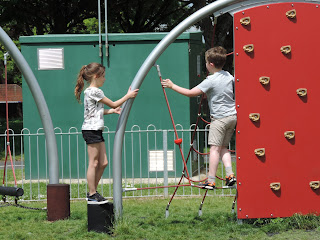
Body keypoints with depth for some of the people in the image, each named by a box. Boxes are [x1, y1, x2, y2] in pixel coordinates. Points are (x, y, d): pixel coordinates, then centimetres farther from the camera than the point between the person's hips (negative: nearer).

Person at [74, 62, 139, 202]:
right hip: (91, 130, -10)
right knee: (93, 163, -6)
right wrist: (128, 96, 3)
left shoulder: (92, 91, 17)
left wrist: (111, 111, 20)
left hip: (96, 130, 10)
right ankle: (92, 194, -3)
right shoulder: (95, 91, -14)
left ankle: (92, 192, 15)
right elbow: (114, 104, -8)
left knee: (103, 163, 10)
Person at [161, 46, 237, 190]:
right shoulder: (228, 76, 7)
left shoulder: (211, 81, -15)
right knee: (223, 147, 15)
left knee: (215, 148, -5)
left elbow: (190, 93, -15)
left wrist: (172, 86, -6)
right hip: (233, 115, 8)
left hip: (220, 118, -8)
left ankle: (211, 181, -5)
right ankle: (230, 174, 1)